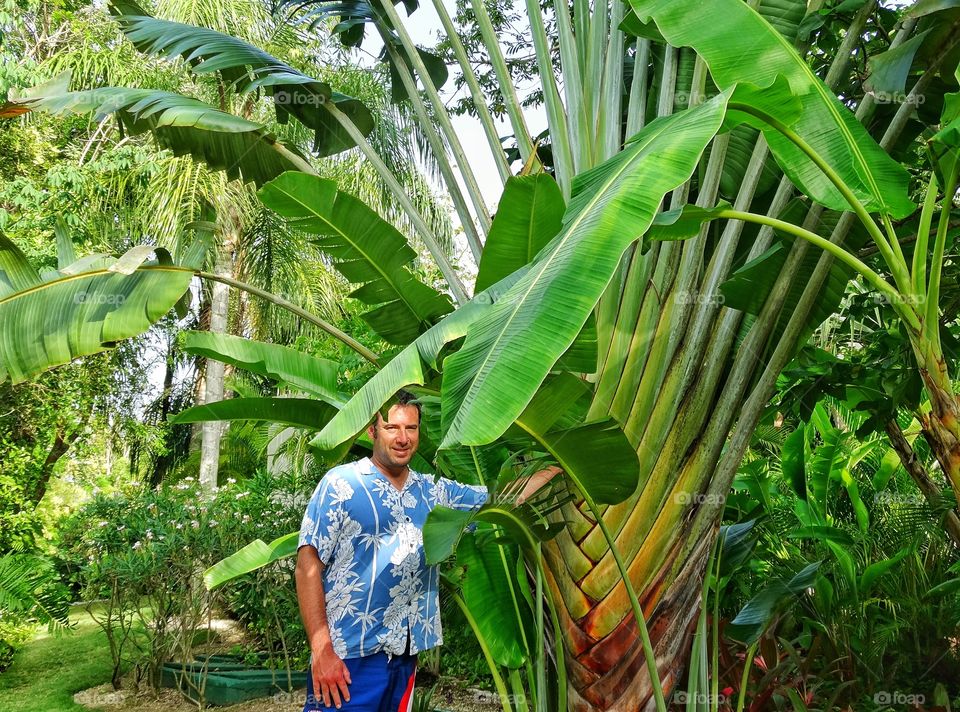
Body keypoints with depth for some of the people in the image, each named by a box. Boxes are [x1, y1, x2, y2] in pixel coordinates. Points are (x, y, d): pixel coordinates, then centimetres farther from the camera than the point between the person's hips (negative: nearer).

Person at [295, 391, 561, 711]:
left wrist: (558, 465, 11)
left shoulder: (435, 491, 10)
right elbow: (309, 564, -11)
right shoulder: (341, 484, -7)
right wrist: (321, 649, -17)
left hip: (406, 654, 6)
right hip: (349, 656, -5)